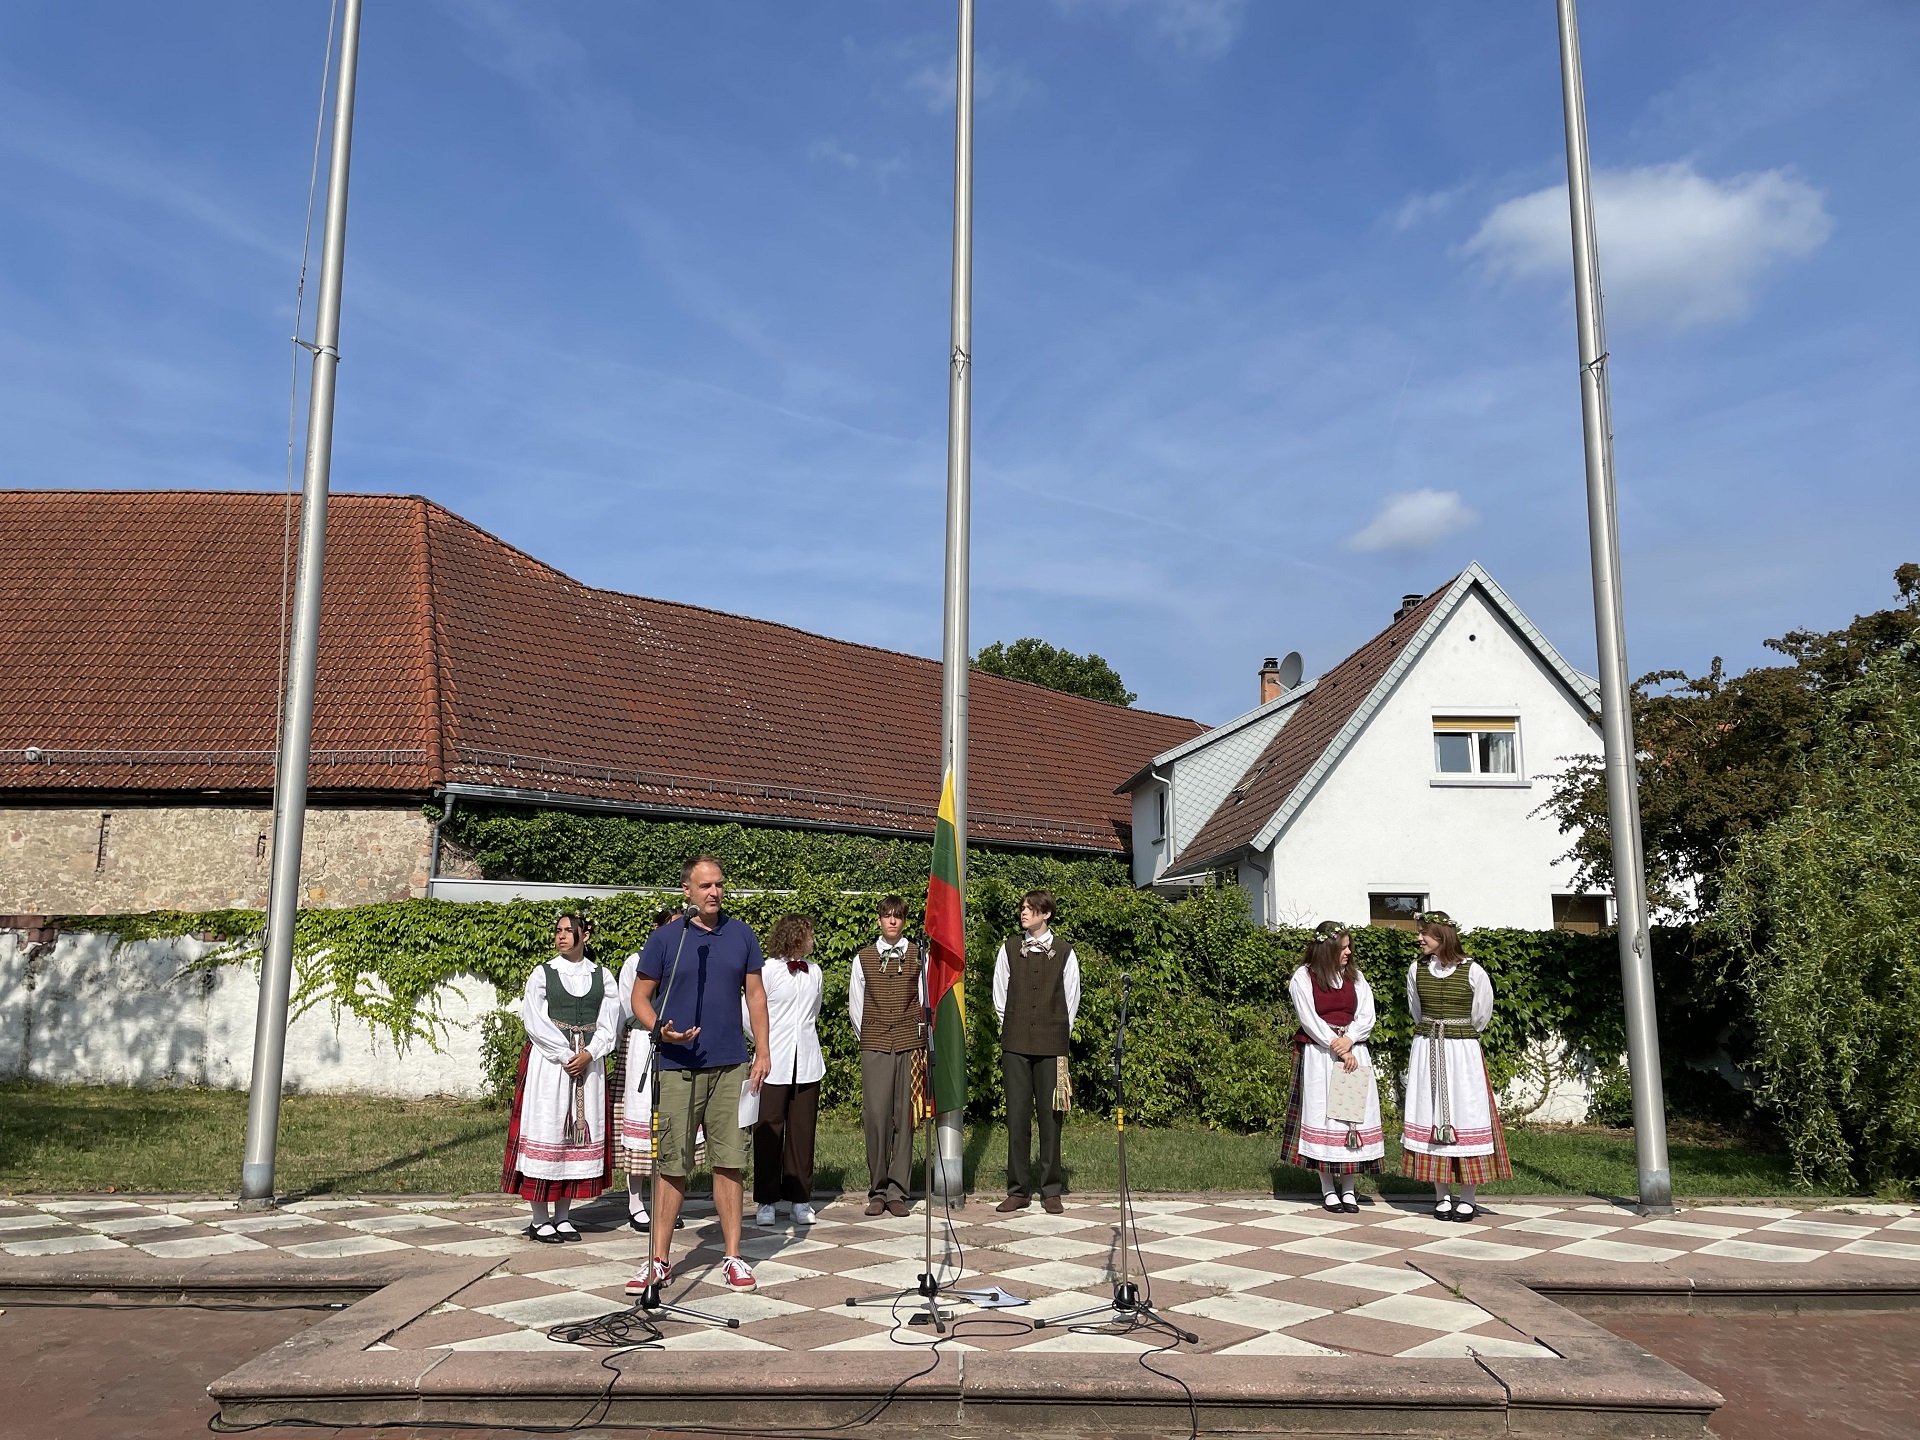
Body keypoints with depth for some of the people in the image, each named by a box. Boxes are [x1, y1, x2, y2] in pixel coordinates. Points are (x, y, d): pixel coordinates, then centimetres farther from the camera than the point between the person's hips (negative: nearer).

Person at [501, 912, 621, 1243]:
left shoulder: (601, 976, 8)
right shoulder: (543, 974, 2)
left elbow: (609, 1023, 2)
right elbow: (534, 1021, -7)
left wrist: (588, 1054, -13)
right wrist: (565, 1055, -13)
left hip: (589, 1063, 3)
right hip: (548, 1062, -3)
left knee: (581, 1132, 4)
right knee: (545, 1130, -3)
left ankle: (562, 1215, 13)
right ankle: (540, 1220, 4)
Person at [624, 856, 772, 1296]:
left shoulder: (742, 934, 7)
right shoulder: (664, 938, 0)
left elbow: (755, 994, 11)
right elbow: (640, 996, 4)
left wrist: (762, 1052, 4)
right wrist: (661, 1029, -15)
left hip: (731, 1066, 2)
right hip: (678, 1066, -2)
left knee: (729, 1161, 5)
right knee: (671, 1163, 2)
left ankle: (733, 1257, 14)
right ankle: (660, 1259, 12)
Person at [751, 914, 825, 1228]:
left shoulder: (814, 971, 9)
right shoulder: (768, 970, -7)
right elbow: (748, 1012, -2)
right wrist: (767, 1041, 4)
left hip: (807, 1062, 4)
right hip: (774, 1063, -4)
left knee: (803, 1130, 7)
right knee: (769, 1130, 1)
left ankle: (800, 1199, 14)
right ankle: (766, 1201, 10)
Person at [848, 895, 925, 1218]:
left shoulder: (919, 956, 7)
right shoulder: (863, 958, 9)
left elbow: (927, 1002, 8)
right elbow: (855, 1005, 14)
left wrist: (921, 1039, 5)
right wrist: (866, 1039, 11)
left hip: (910, 1046, 0)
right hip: (874, 1048, 0)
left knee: (904, 1118, -1)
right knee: (876, 1116, -7)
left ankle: (897, 1191, 5)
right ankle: (877, 1191, 3)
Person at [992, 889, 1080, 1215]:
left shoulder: (1064, 952, 3)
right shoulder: (1009, 949, 7)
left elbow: (1071, 1000, 9)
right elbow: (1000, 996, 14)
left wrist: (1059, 1036, 10)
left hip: (1052, 1044, -1)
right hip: (1015, 1044, 1)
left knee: (1050, 1115, 1)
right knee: (1017, 1116, 1)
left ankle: (1051, 1191, 11)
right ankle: (1019, 1190, 10)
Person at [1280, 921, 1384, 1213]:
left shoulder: (1354, 976, 10)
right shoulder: (1303, 977, -3)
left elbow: (1366, 1015, 3)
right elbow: (1310, 1020, -9)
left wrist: (1348, 1041, -14)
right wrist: (1337, 1049, -13)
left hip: (1353, 1051, 4)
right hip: (1318, 1055, -4)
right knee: (1322, 1113, -2)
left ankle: (1348, 1187, 9)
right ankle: (1328, 1188, 6)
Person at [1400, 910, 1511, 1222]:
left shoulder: (1472, 972, -8)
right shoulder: (1416, 970, 2)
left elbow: (1481, 1014, 6)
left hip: (1463, 1052, -3)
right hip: (1426, 1052, 3)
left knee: (1465, 1115, -2)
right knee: (1431, 1116, 3)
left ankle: (1466, 1198, 6)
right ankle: (1442, 1195, 10)